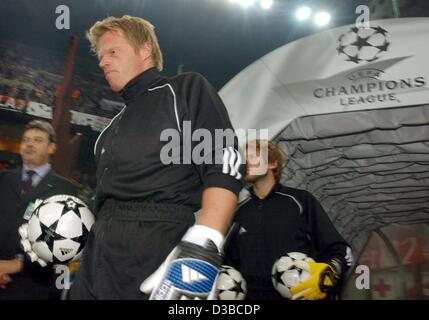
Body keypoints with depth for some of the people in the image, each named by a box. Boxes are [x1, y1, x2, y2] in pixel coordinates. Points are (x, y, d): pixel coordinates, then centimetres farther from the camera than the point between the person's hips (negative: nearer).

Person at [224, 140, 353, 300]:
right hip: (252, 295, 2)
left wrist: (328, 275, -16)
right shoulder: (239, 212, 14)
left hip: (301, 295, -2)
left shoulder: (300, 200, 3)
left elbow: (340, 250, 2)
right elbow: (231, 262, 24)